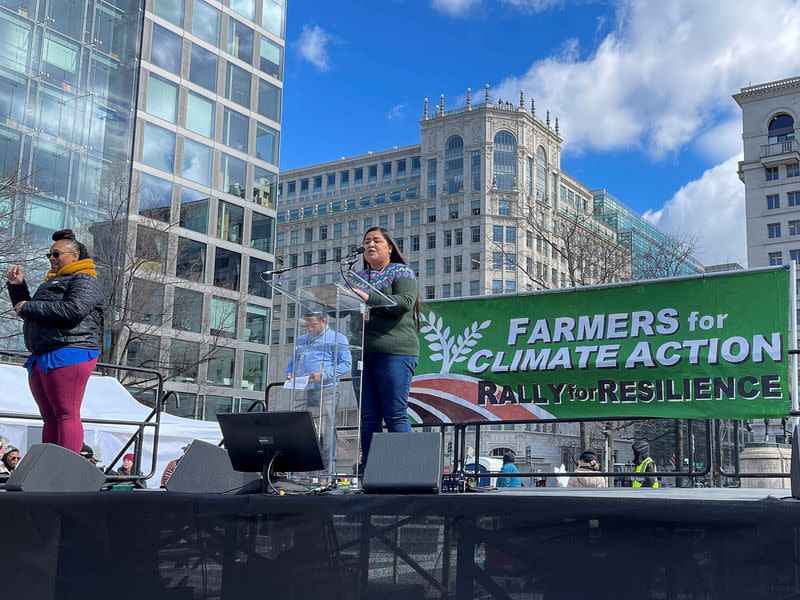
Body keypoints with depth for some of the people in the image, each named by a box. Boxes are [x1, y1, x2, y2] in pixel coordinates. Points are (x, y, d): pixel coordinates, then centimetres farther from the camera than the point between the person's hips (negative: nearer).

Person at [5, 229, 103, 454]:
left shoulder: (85, 281, -1)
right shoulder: (53, 282, 28)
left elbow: (74, 310, -20)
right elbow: (30, 314, 35)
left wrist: (29, 307, -11)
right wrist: (17, 286, 19)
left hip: (68, 355, -9)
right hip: (41, 358, 9)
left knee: (67, 415, -13)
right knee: (50, 418, 6)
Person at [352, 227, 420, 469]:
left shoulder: (401, 272, 6)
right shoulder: (358, 276, 23)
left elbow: (405, 302, -11)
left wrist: (369, 299, -22)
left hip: (394, 351, -5)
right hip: (363, 352, 6)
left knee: (395, 415, -8)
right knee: (368, 416, 4)